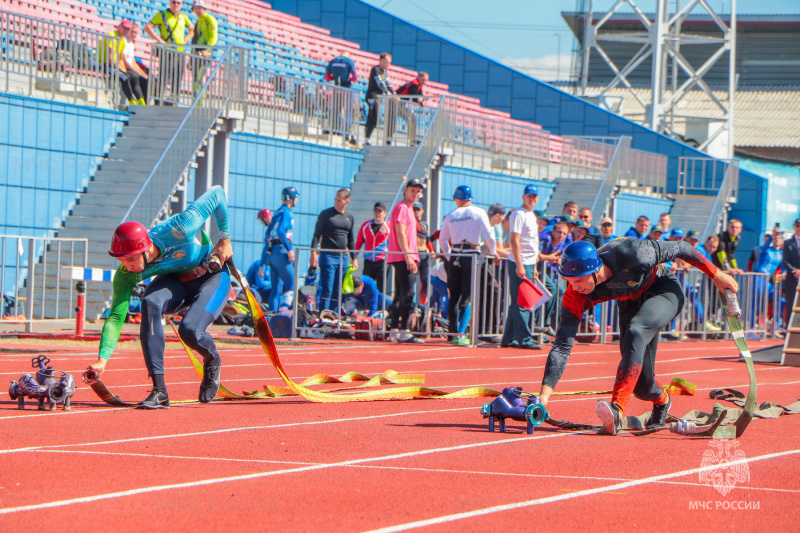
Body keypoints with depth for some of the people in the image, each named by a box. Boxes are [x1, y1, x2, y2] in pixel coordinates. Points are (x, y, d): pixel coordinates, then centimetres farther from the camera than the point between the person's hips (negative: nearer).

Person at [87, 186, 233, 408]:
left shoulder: (177, 231, -38)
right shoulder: (126, 274, -25)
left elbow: (217, 193, -26)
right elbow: (116, 317, -23)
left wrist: (225, 239, -16)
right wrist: (103, 359, -37)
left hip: (211, 276, -3)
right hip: (174, 280, 3)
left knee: (189, 331, -28)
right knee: (150, 303, -31)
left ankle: (212, 361, 11)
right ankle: (159, 391, -28)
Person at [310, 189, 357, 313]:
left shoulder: (350, 217, 13)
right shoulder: (326, 214, -2)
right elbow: (317, 235, -4)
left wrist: (354, 258, 18)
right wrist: (313, 253, -14)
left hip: (343, 257, 5)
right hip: (328, 255, -5)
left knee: (337, 292, 5)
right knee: (327, 290, -10)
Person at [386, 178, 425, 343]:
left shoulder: (408, 208, 22)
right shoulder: (401, 207, -9)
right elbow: (400, 234, -16)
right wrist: (408, 257, -21)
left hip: (407, 259, 10)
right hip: (403, 258, -10)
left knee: (400, 295, 10)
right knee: (407, 295, -13)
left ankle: (394, 331, 11)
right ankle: (403, 332, -16)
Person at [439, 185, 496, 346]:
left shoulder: (450, 216, 6)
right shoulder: (478, 213, -2)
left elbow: (442, 239, 11)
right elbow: (489, 234, -7)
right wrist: (492, 252, 9)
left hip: (455, 258, 3)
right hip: (472, 256, -3)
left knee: (454, 296, 10)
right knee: (467, 297, -4)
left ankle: (453, 332, 12)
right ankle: (461, 334, -13)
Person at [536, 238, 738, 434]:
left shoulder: (630, 254, -38)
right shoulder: (576, 295, -27)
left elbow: (679, 248, -22)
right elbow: (562, 346, -26)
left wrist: (716, 274, -11)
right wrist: (545, 392, -36)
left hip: (665, 290, -4)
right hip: (631, 304, 4)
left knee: (635, 332, -35)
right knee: (642, 386, -3)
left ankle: (617, 409, -42)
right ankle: (661, 401, 35)